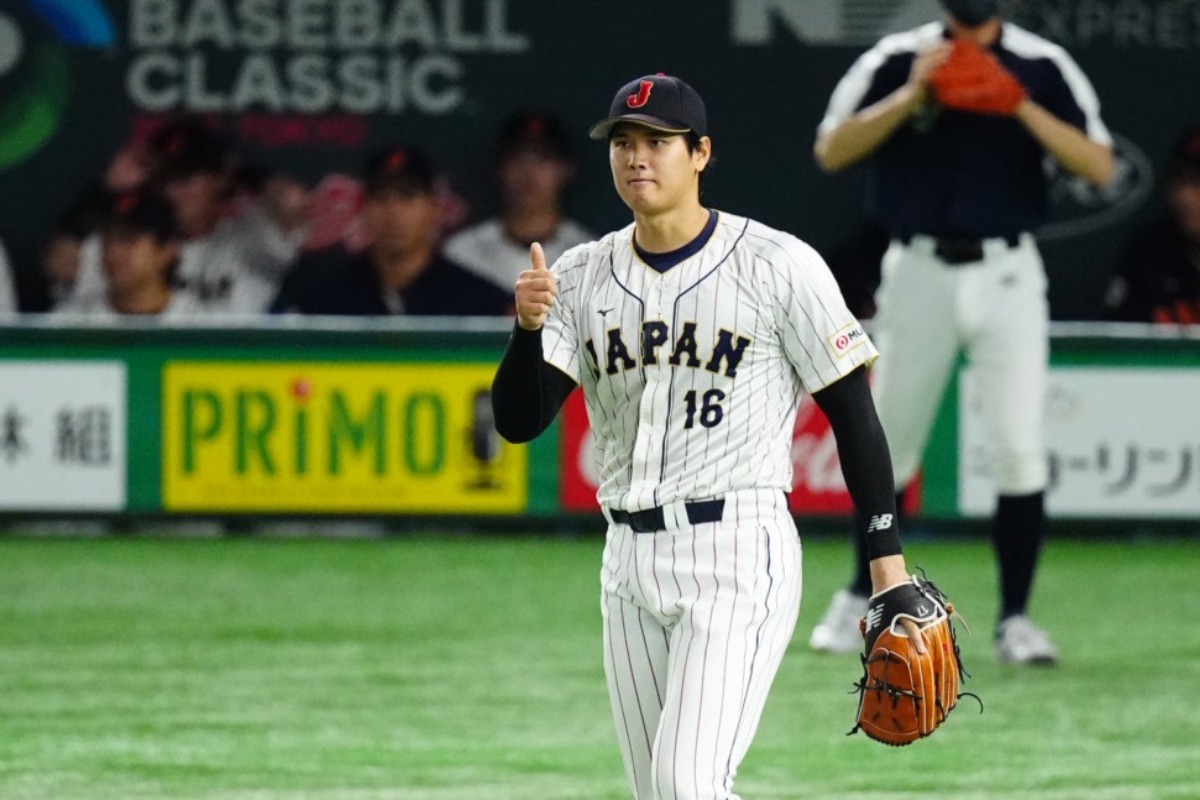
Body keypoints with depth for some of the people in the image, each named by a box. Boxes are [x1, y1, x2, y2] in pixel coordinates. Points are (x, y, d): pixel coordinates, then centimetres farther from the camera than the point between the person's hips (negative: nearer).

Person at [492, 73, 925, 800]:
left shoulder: (779, 267, -6)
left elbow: (853, 411, -3)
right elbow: (518, 420, -1)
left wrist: (888, 558, -7)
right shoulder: (581, 277, 6)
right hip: (631, 561, 6)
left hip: (738, 554, -6)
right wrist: (529, 327, -20)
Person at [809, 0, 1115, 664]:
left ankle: (1014, 619, 0)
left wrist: (1021, 106, -20)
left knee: (1019, 448, -8)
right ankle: (863, 600, 26)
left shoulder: (1042, 67, -2)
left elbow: (1099, 167, -9)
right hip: (919, 275, 1)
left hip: (1007, 277, -1)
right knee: (890, 443, 8)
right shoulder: (896, 61, -1)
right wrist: (911, 97, -18)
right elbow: (831, 152, -8)